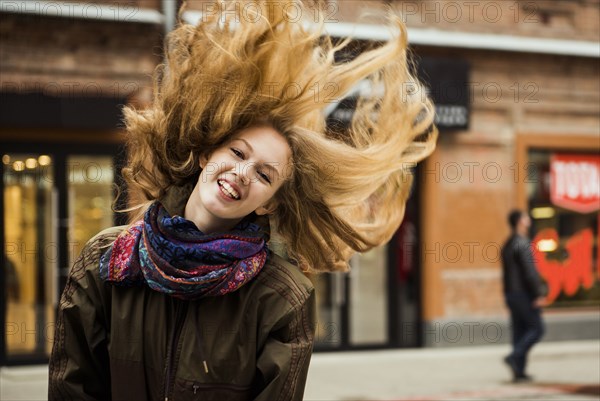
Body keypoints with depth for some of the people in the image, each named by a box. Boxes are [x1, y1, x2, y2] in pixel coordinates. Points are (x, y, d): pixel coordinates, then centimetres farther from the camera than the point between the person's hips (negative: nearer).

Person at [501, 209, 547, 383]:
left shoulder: (507, 245, 15)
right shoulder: (522, 243, -14)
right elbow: (530, 271, -20)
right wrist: (539, 294, -19)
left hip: (510, 292, 9)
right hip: (524, 293, -9)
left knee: (519, 331, 8)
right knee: (536, 328, -3)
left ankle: (519, 371, 6)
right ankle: (515, 356, -16)